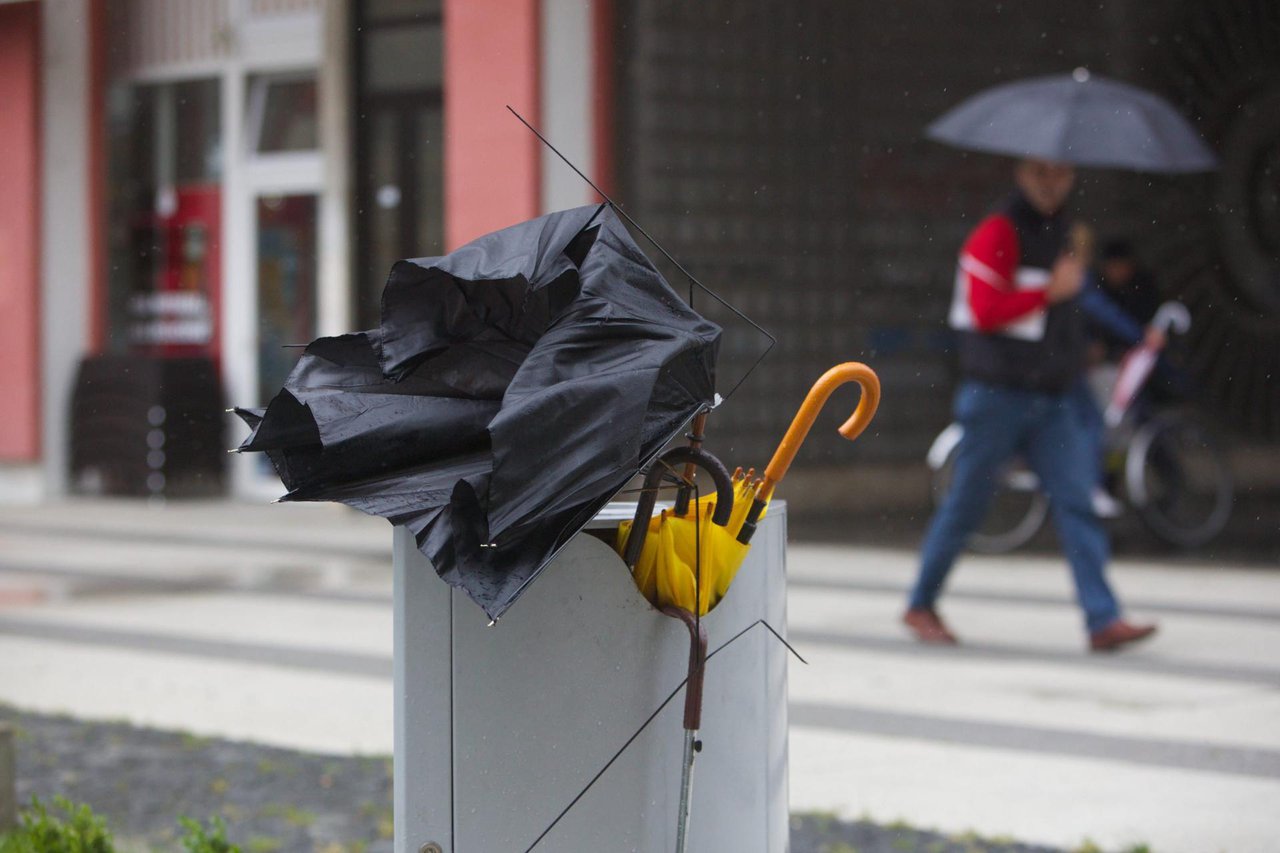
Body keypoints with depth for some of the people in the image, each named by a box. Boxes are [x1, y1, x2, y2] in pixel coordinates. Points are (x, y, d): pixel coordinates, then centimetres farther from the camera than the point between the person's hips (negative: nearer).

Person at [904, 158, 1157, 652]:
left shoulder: (1061, 233, 15)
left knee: (1076, 501, -6)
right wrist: (1051, 291, -20)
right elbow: (984, 309, -20)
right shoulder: (997, 234, -10)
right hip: (996, 395, -6)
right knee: (966, 505, 3)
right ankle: (920, 606, 20)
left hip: (1050, 401, 7)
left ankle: (1103, 621, -11)